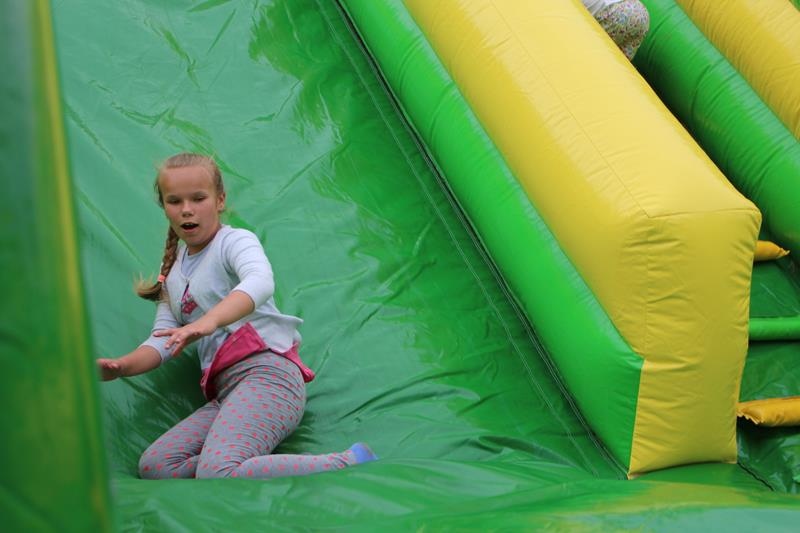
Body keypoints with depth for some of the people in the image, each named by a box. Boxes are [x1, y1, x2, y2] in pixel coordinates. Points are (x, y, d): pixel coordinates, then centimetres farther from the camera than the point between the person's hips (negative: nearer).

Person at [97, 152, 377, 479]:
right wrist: (120, 367, -3)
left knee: (216, 474, -33)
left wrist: (208, 321, -43)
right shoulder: (174, 272, 24)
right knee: (153, 466, -12)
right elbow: (162, 342, 19)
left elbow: (260, 283, -24)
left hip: (267, 373, -8)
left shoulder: (235, 241, 1)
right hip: (225, 391, 8)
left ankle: (348, 464, -23)